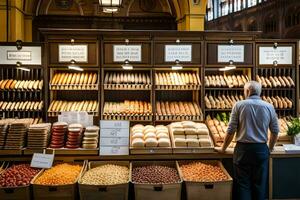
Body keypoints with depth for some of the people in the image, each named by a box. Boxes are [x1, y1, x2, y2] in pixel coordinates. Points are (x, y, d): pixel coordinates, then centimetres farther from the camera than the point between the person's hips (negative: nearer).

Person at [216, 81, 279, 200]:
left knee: (242, 184, 7)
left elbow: (231, 131, -6)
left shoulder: (239, 105, -5)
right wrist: (270, 148, 23)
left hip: (243, 149, -2)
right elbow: (275, 131, 7)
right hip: (261, 150, 2)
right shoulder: (269, 107, 2)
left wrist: (223, 148, 6)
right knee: (259, 184, 13)